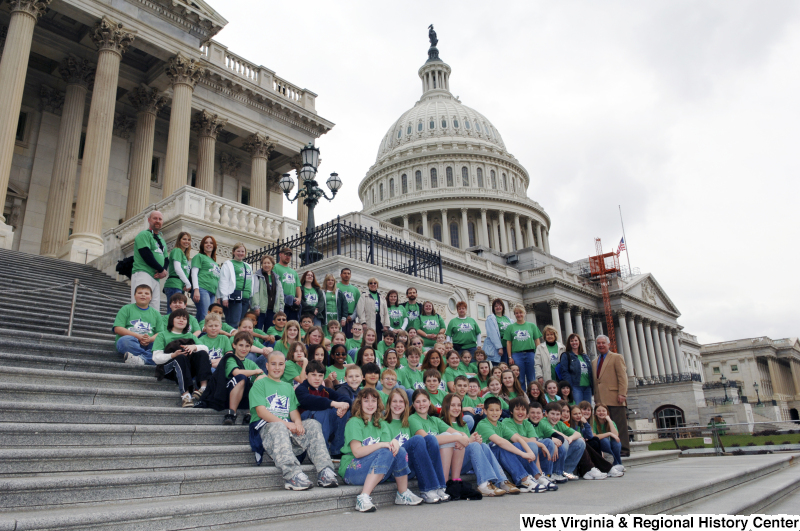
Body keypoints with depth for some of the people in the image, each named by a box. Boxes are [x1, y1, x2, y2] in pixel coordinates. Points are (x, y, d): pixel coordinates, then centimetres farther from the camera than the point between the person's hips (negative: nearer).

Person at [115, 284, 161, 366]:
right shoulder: (126, 309, 16)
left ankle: (142, 359, -49)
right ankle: (152, 358, -39)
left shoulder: (155, 313, 23)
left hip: (149, 344, 2)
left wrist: (150, 339, -12)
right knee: (124, 340, -38)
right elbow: (117, 329, 2)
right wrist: (138, 336, -11)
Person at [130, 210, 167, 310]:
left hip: (156, 278, 8)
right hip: (142, 273, -8)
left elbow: (165, 259, 23)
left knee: (155, 311, -1)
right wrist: (161, 270, -5)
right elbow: (146, 256, -11)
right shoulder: (144, 234, 2)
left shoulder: (162, 240, 26)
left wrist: (164, 270, 0)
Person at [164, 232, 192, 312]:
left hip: (181, 286, 9)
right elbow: (177, 268, -10)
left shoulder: (184, 255, 26)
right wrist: (188, 284, -6)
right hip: (174, 285, -9)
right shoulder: (177, 251, 1)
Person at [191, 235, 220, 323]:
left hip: (212, 292, 6)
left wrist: (217, 296, 21)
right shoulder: (199, 256, 10)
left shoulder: (214, 261, 28)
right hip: (202, 289, -6)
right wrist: (196, 289, -14)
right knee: (204, 316, -18)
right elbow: (194, 273, -1)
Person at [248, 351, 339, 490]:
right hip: (265, 426, -5)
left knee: (313, 424, -21)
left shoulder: (288, 387, 27)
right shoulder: (260, 384, 9)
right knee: (279, 428, -39)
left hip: (288, 427, 5)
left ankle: (325, 472, -31)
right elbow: (261, 411, -6)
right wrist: (285, 423, -20)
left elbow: (294, 410, 16)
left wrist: (297, 422, -11)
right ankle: (293, 475, -52)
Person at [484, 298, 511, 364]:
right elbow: (493, 334, -10)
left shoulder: (508, 319, 18)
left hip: (508, 347, 6)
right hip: (496, 348, -6)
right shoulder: (491, 318, 0)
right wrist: (499, 347, -17)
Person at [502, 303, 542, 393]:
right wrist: (510, 357, -1)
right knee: (520, 380, 3)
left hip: (530, 354, 1)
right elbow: (508, 343, 5)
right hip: (517, 355, -1)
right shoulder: (510, 327, 8)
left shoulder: (532, 325, 11)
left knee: (532, 379, 4)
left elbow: (537, 341, 9)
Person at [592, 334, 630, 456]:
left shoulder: (616, 358, 5)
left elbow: (623, 377, -3)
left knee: (620, 425, -3)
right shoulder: (594, 362, 22)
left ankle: (623, 449, 1)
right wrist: (595, 396, 10)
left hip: (614, 398, -5)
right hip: (601, 399, 5)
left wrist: (622, 394, -13)